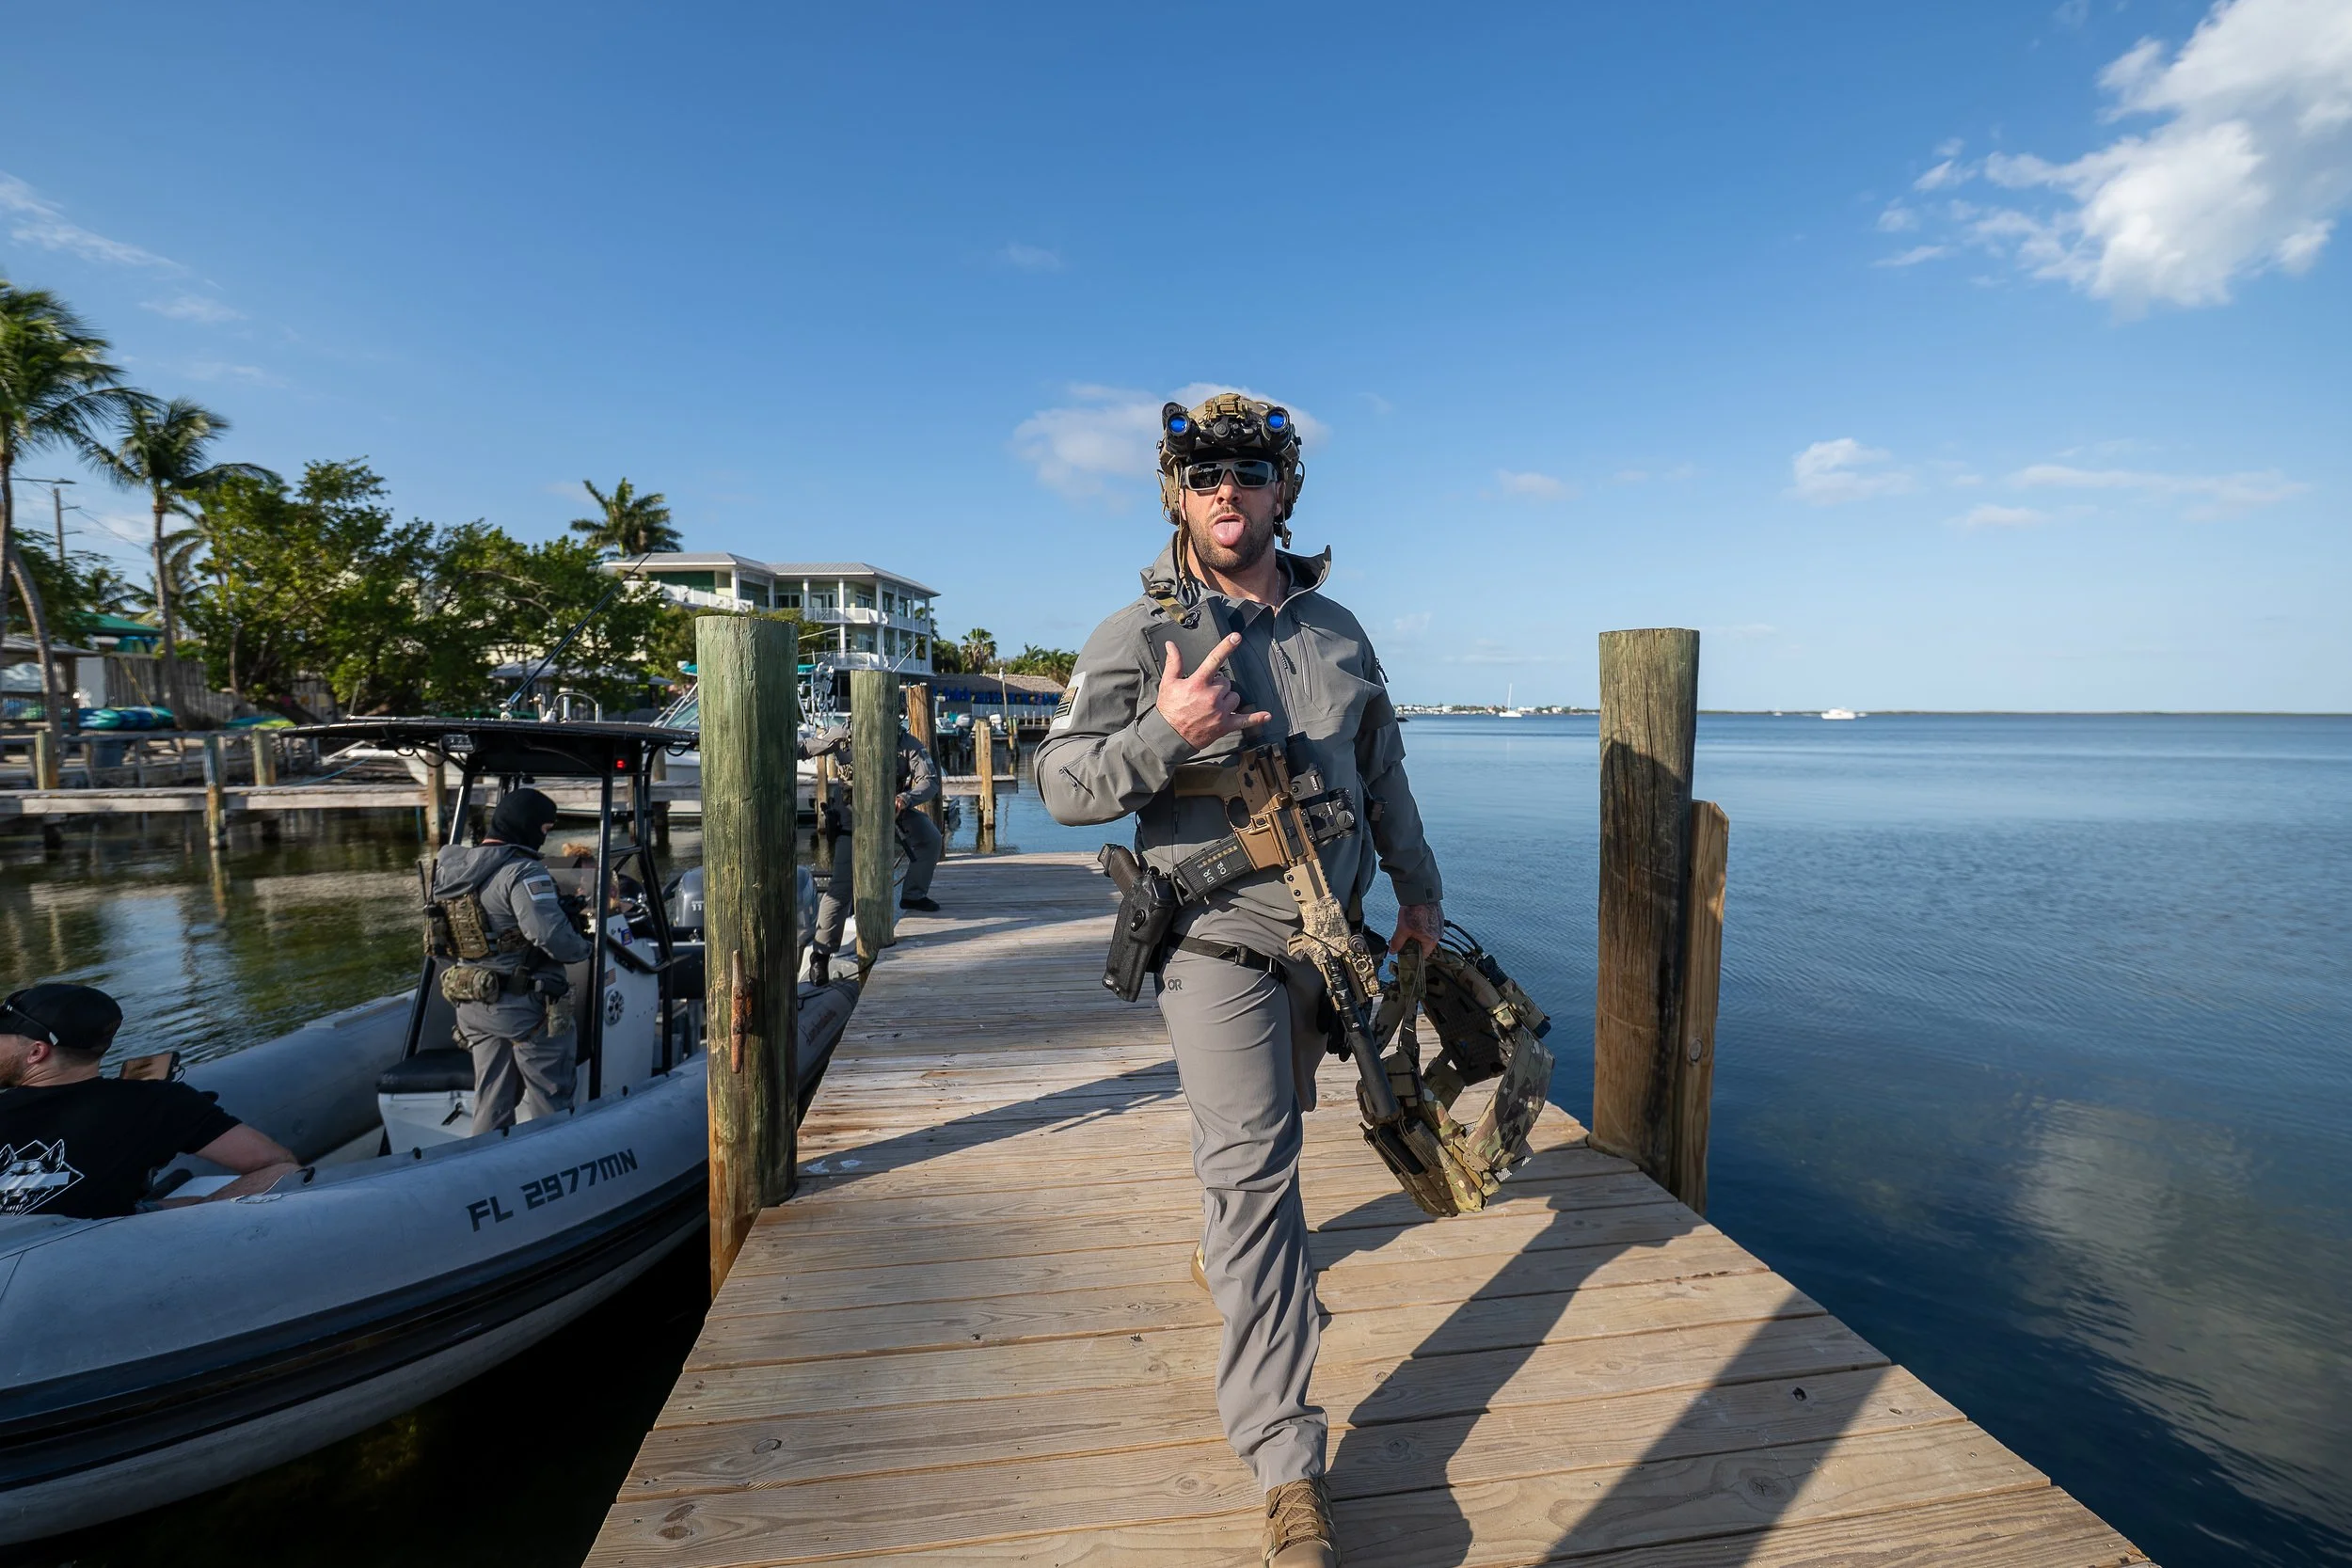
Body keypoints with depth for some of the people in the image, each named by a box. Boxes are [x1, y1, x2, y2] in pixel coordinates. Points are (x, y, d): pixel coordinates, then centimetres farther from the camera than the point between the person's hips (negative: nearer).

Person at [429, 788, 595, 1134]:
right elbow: (551, 934, -30)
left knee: (490, 1102, 19)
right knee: (547, 1098, 6)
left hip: (472, 1005, 8)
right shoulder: (521, 870, -20)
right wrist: (584, 949, -11)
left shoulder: (453, 867, 7)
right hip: (524, 1006, -8)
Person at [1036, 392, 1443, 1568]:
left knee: (1269, 1134, 23)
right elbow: (1062, 784, -14)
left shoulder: (1336, 630, 7)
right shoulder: (1137, 635, -9)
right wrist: (1165, 733, -31)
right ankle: (1287, 1468, 3)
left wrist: (1416, 888, 20)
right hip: (1218, 940, -5)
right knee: (1253, 1169, -7)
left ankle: (1228, 1250, 54)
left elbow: (1382, 771, 16)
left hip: (1326, 935, 6)